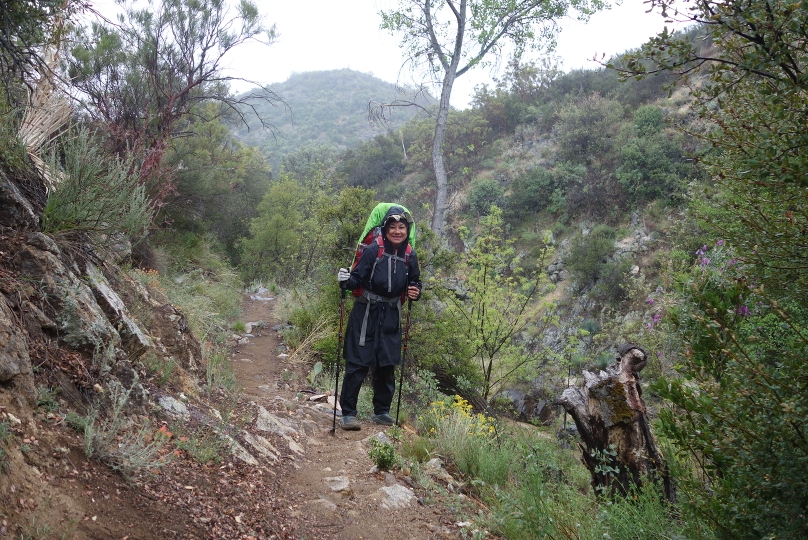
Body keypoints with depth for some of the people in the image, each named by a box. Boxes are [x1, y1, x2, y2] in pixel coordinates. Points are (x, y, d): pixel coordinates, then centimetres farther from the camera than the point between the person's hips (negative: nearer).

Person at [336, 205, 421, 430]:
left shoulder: (410, 257, 2)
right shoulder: (373, 252, -10)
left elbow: (414, 283, 15)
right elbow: (358, 279, -10)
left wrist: (415, 292, -6)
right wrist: (346, 280, -30)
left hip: (391, 317, 4)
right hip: (366, 313, -4)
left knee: (387, 365, 10)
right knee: (358, 364, -4)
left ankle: (381, 411, 25)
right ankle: (348, 413, 6)